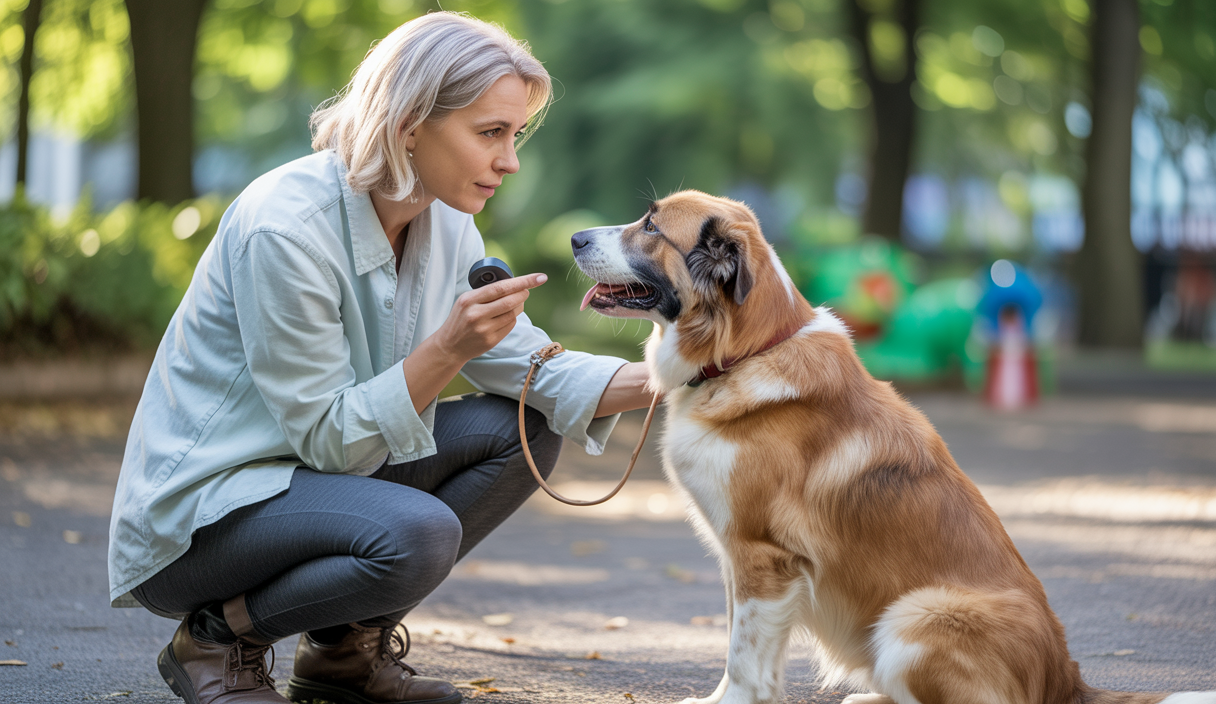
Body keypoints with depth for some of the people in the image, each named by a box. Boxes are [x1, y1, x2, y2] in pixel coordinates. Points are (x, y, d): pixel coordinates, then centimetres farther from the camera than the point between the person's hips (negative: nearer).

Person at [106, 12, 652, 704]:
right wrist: (448, 349, -34)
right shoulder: (286, 226, -26)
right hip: (197, 509, -9)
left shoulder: (443, 219, 0)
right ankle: (219, 636, -6)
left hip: (324, 469, 9)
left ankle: (348, 645, 6)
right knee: (417, 532, -32)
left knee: (524, 427, -3)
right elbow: (329, 438, -23)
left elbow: (526, 365, -2)